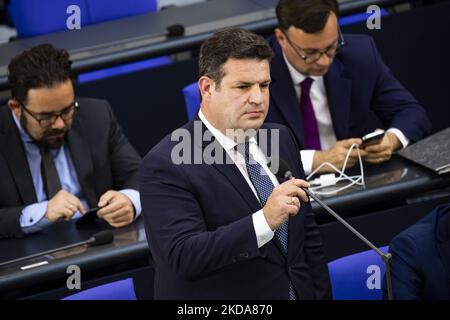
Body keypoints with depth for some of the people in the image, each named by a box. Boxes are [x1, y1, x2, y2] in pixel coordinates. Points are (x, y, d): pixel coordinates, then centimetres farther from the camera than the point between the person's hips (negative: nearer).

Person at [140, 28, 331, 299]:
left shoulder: (282, 139, 2)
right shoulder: (166, 165, -17)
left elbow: (308, 236, 8)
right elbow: (184, 257, -27)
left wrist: (321, 295, 4)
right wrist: (265, 220, -35)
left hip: (299, 291, 6)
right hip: (219, 295, -6)